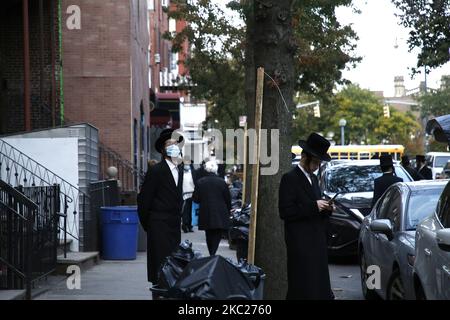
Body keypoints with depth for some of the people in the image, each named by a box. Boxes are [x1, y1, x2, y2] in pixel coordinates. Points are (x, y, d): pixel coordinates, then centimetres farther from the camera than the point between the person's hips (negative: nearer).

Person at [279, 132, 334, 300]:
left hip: (317, 241, 8)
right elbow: (285, 212, -15)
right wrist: (314, 206, -17)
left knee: (319, 286, 6)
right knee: (303, 288, -8)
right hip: (300, 243, -8)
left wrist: (325, 208, 5)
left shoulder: (313, 178, 17)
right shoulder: (290, 179, -8)